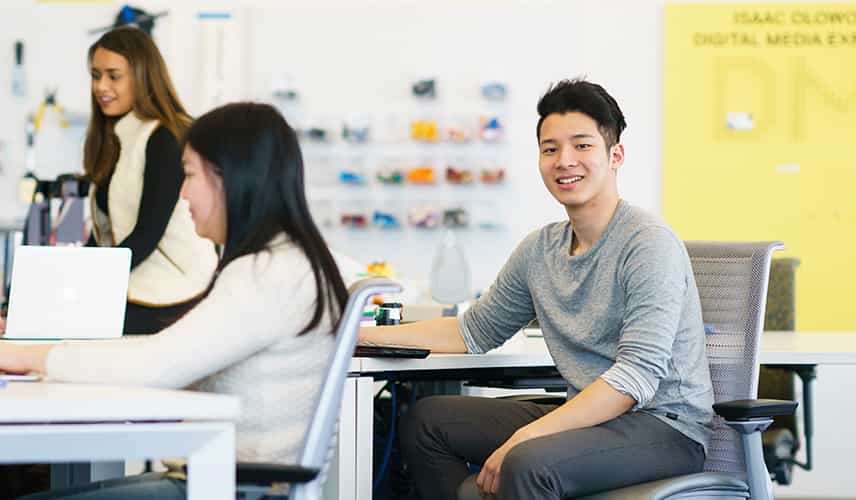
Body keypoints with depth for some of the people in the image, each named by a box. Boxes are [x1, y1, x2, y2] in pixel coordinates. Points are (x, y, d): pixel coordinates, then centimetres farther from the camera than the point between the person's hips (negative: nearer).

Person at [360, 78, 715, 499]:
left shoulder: (649, 244, -15)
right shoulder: (540, 250, 8)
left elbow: (637, 376, -24)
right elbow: (474, 331, 21)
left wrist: (522, 439, -29)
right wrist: (361, 335, 12)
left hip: (666, 428, -8)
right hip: (593, 416, 8)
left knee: (527, 463, -34)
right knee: (425, 420, 7)